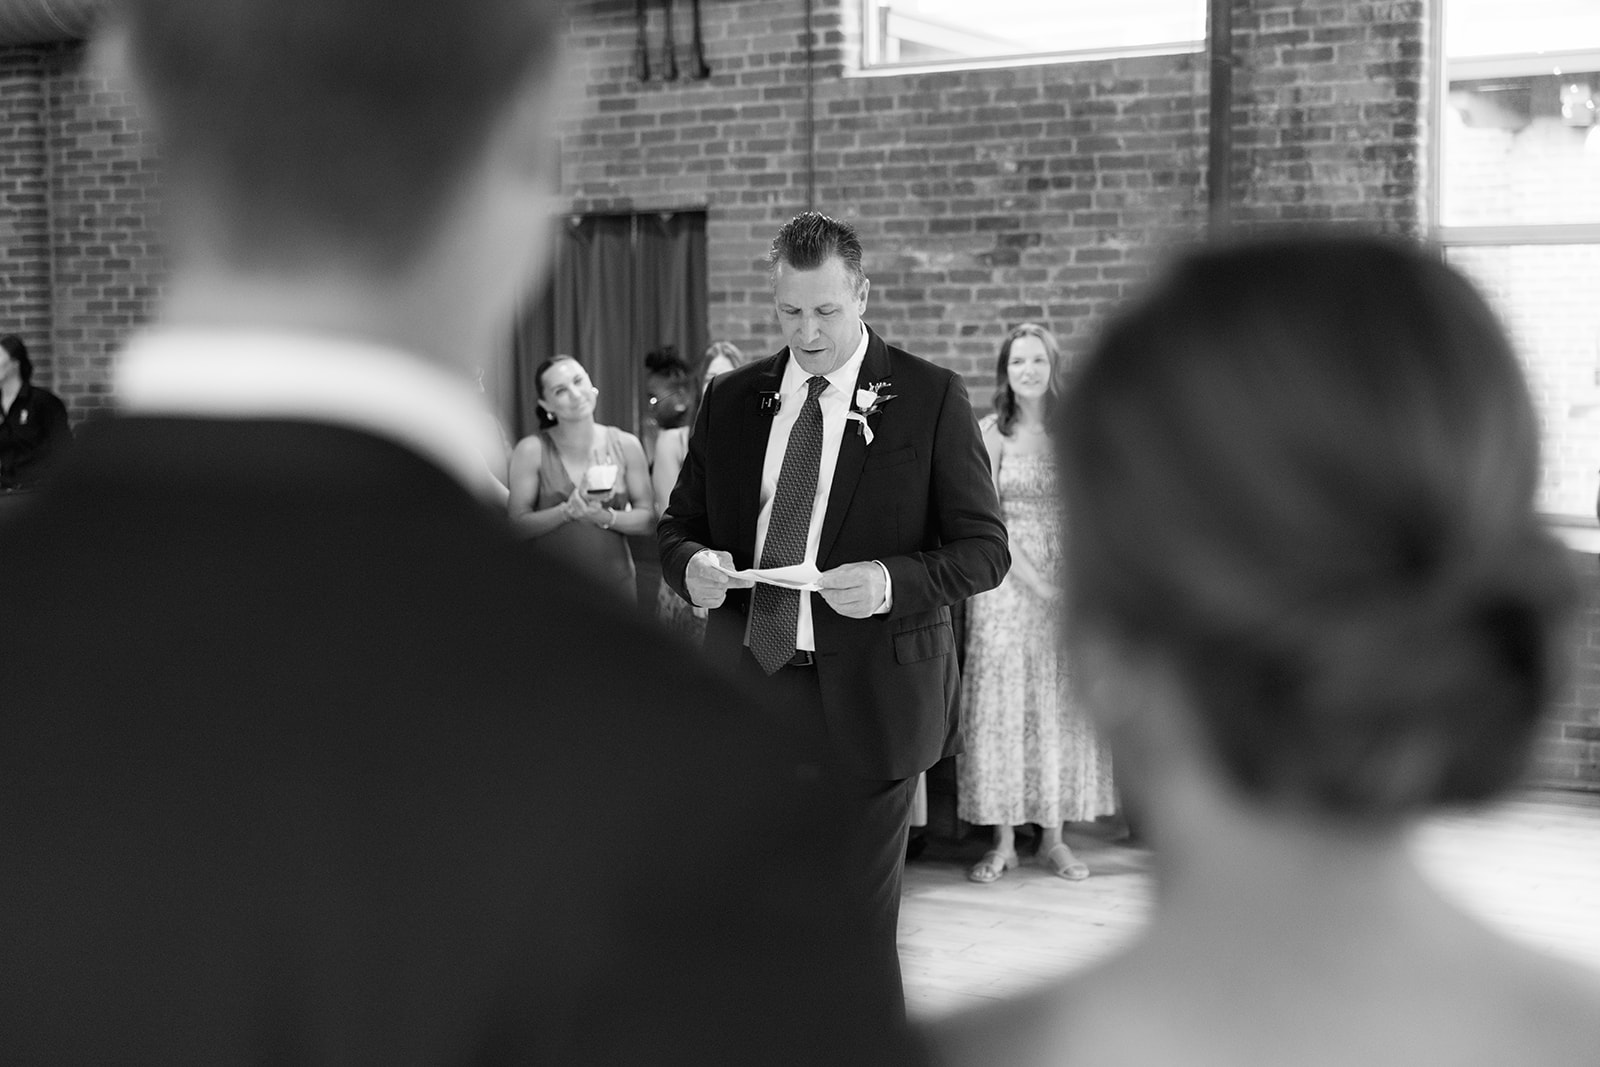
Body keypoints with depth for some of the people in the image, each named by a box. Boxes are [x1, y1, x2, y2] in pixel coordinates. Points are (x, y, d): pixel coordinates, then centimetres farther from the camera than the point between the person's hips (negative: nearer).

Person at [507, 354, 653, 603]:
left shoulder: (626, 445, 1)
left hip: (615, 582, 2)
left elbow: (648, 520, 2)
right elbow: (517, 524, -6)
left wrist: (606, 517, -15)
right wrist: (568, 510, -20)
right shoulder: (532, 450, -5)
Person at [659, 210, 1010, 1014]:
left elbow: (984, 548, -2)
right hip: (746, 688, 4)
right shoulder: (731, 399, 10)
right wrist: (692, 564, -7)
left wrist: (893, 581, -20)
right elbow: (679, 523, 17)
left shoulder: (930, 399, -1)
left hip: (864, 699, -3)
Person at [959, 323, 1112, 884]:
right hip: (1004, 580, -2)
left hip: (1064, 583, 2)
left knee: (1059, 705, 5)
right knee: (1002, 702, -1)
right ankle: (1002, 842, 5)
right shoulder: (991, 433, -1)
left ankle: (1053, 838, 13)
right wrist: (1035, 581, -14)